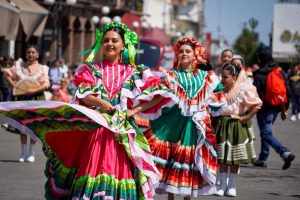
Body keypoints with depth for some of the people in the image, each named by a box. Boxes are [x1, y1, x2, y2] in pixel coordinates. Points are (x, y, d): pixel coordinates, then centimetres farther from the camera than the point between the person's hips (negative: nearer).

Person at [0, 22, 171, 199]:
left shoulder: (135, 73, 10)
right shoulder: (91, 70, 12)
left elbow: (160, 93, 3)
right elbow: (84, 94, -4)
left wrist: (134, 111, -5)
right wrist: (100, 102, -26)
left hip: (123, 133, 0)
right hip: (94, 130, 0)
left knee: (119, 173, -7)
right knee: (93, 176, -7)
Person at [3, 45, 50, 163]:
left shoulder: (42, 68, 3)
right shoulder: (19, 66, 8)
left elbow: (46, 84, -6)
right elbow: (7, 74, 11)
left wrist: (34, 90, -19)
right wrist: (14, 86, -2)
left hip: (36, 98, -2)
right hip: (21, 98, 2)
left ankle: (31, 153, 7)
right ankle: (23, 153, 10)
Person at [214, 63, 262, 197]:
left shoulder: (243, 89, -7)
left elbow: (257, 104, -8)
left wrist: (246, 118, -9)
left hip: (236, 125, -3)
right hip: (221, 125, 3)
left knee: (235, 158, 5)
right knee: (221, 157, 4)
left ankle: (232, 186, 14)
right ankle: (223, 185, 13)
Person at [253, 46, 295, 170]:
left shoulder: (259, 74, -13)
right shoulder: (279, 72, 6)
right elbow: (287, 91, 8)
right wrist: (284, 109, 16)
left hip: (265, 108, -7)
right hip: (277, 107, 7)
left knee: (266, 134, -7)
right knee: (266, 132, 20)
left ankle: (285, 153, -26)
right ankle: (263, 159, 25)